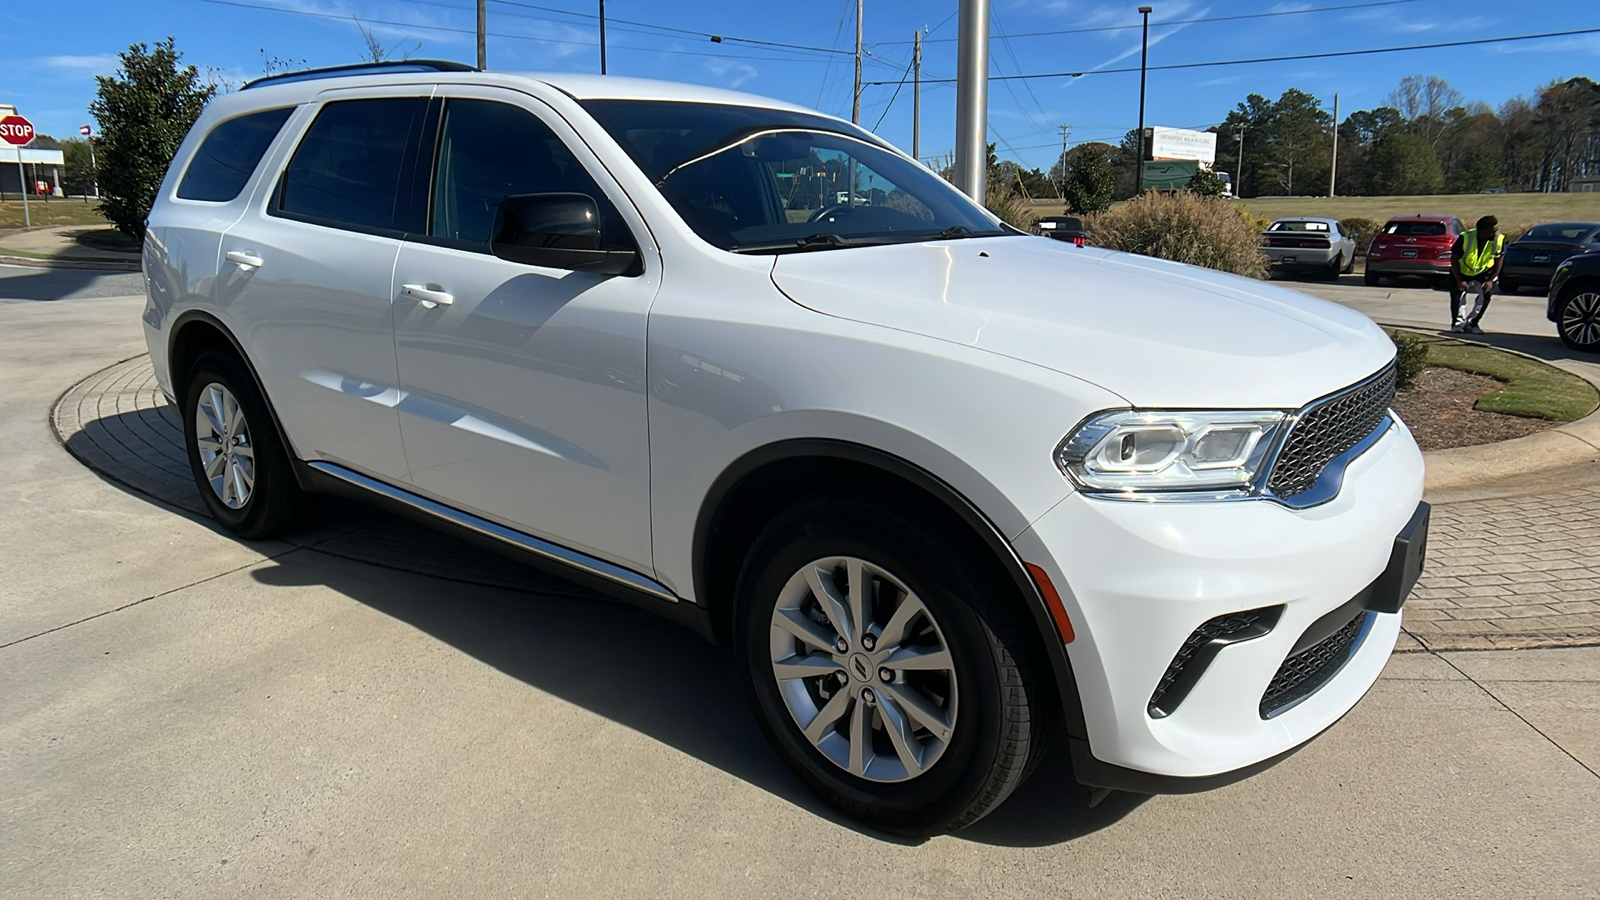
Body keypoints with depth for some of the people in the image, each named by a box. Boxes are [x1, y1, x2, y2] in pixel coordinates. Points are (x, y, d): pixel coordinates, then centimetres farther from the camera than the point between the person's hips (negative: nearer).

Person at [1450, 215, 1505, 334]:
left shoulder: (1500, 240, -23)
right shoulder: (1465, 238, -29)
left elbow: (1498, 261, -10)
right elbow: (1454, 259, -18)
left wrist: (1490, 280, -16)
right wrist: (1459, 280, -21)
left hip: (1483, 272, 2)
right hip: (1461, 271, -2)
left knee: (1486, 294, -14)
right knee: (1457, 295, -11)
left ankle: (1471, 323, -2)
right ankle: (1458, 323, 8)